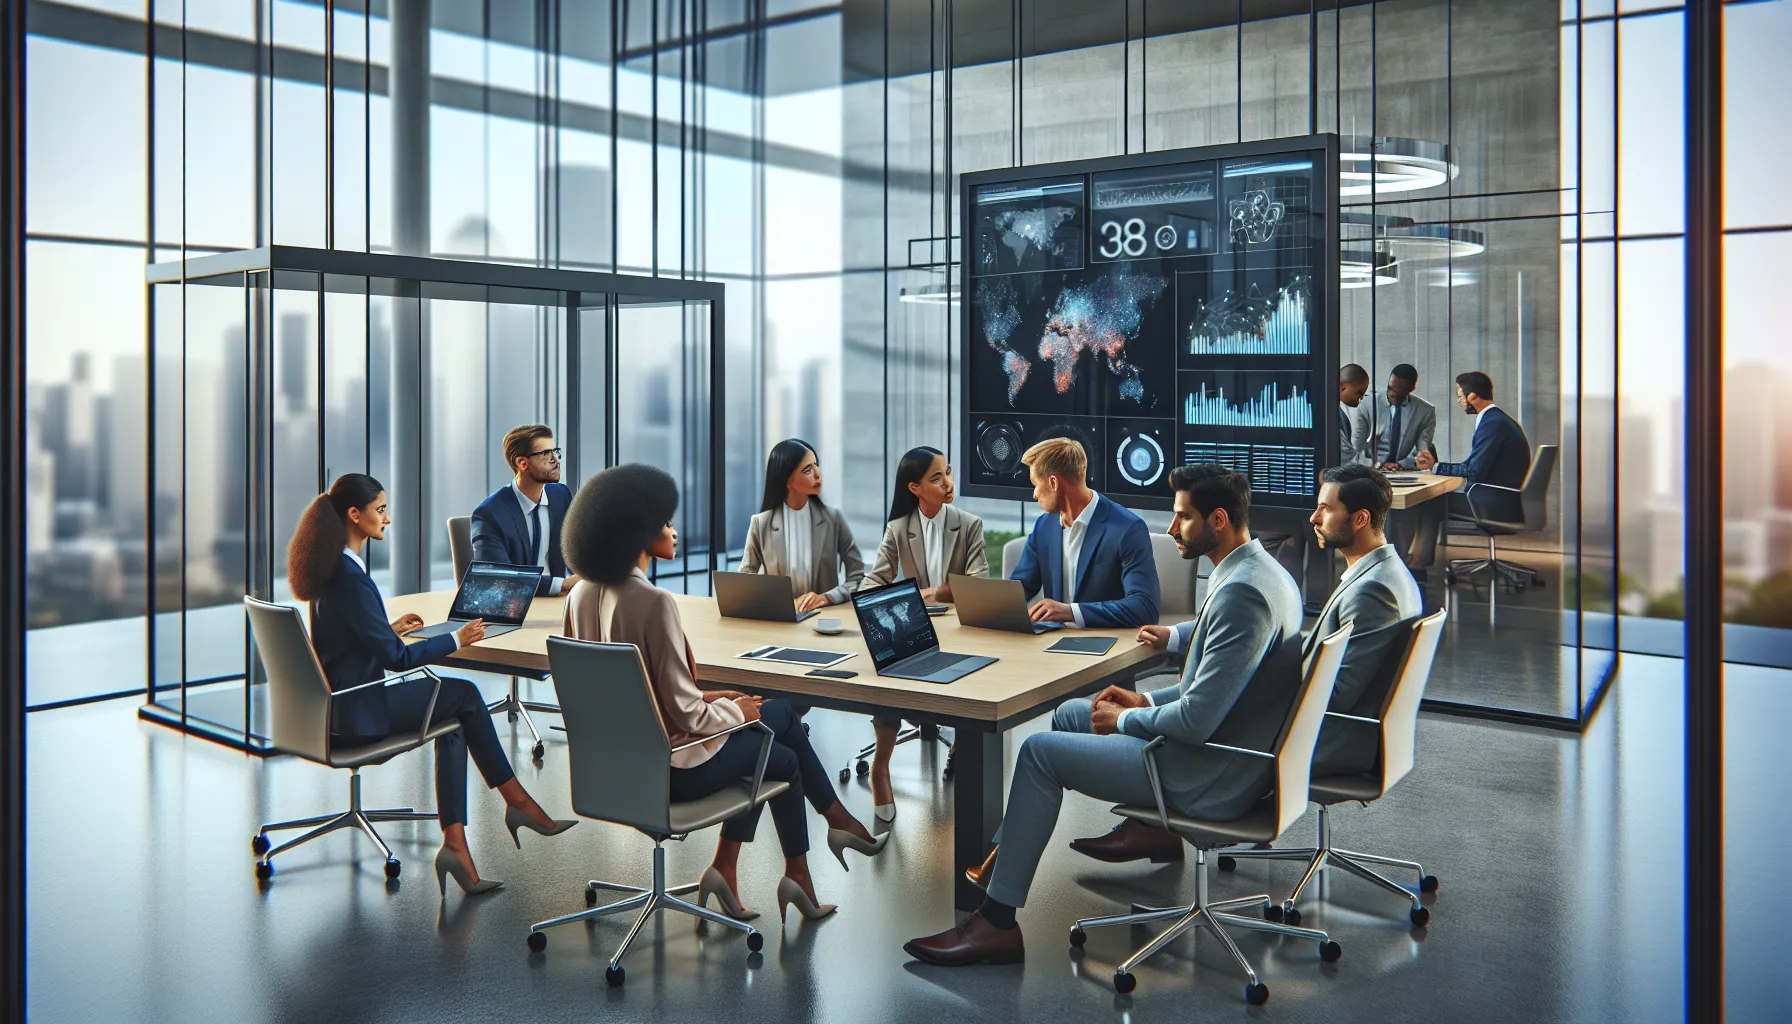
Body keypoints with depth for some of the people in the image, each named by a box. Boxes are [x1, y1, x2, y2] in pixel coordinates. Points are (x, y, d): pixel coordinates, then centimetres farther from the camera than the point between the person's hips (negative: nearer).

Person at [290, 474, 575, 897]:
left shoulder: (332, 568, 9)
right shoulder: (350, 577, -22)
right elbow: (395, 658, -20)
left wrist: (390, 629, 13)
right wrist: (458, 639, -12)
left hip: (342, 700, 10)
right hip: (357, 710, -10)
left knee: (453, 715, 7)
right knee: (464, 695, -3)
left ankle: (454, 843, 2)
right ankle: (517, 802, 9)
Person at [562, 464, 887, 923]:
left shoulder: (582, 593, -1)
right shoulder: (654, 602, -27)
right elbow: (686, 715, -24)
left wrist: (705, 698, 11)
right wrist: (736, 709, -5)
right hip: (669, 771, -8)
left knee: (776, 756, 25)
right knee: (781, 714, 16)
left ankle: (725, 869, 23)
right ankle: (840, 821, 32)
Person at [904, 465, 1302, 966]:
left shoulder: (1241, 594, -26)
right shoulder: (1264, 571, 8)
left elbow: (1198, 720, -28)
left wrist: (1125, 719, -10)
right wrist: (1146, 701, 9)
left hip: (1211, 774, -10)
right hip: (1233, 747, 10)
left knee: (1039, 751, -7)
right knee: (1069, 714, 19)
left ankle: (997, 923, -1)